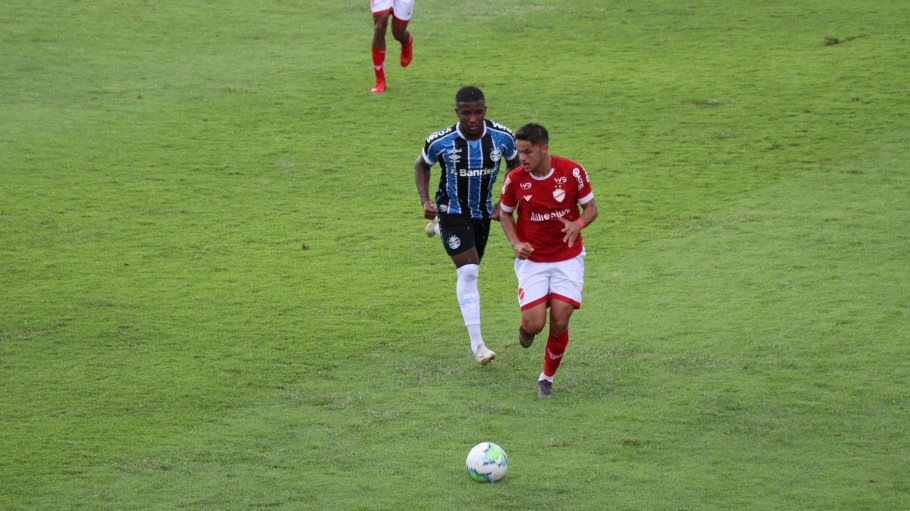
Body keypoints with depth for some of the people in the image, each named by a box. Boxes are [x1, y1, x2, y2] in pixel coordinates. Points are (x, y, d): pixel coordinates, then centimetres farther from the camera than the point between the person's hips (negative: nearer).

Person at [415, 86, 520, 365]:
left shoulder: (502, 137, -16)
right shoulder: (440, 142, -21)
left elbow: (515, 165, 4)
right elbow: (421, 164, 0)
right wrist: (425, 200, -13)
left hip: (483, 213, 4)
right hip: (452, 212, -4)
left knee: (470, 270, 23)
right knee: (468, 272, -19)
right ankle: (476, 343, -15)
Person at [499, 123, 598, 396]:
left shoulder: (572, 171, -12)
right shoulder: (515, 179, -9)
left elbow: (591, 207, 0)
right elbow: (505, 212, 8)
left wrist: (579, 223, -23)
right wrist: (516, 243, -10)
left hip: (568, 258, 0)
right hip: (532, 259, 0)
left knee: (559, 322, -9)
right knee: (535, 323, -14)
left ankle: (548, 376, 15)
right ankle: (527, 326, 26)